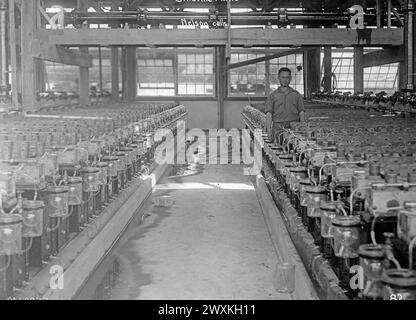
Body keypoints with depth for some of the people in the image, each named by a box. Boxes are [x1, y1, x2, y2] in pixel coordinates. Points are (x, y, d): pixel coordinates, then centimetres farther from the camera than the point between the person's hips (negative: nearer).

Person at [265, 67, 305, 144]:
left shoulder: (296, 94, 15)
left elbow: (301, 112, 12)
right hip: (278, 128, -1)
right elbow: (269, 114, 4)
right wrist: (269, 130, -8)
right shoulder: (273, 96, 11)